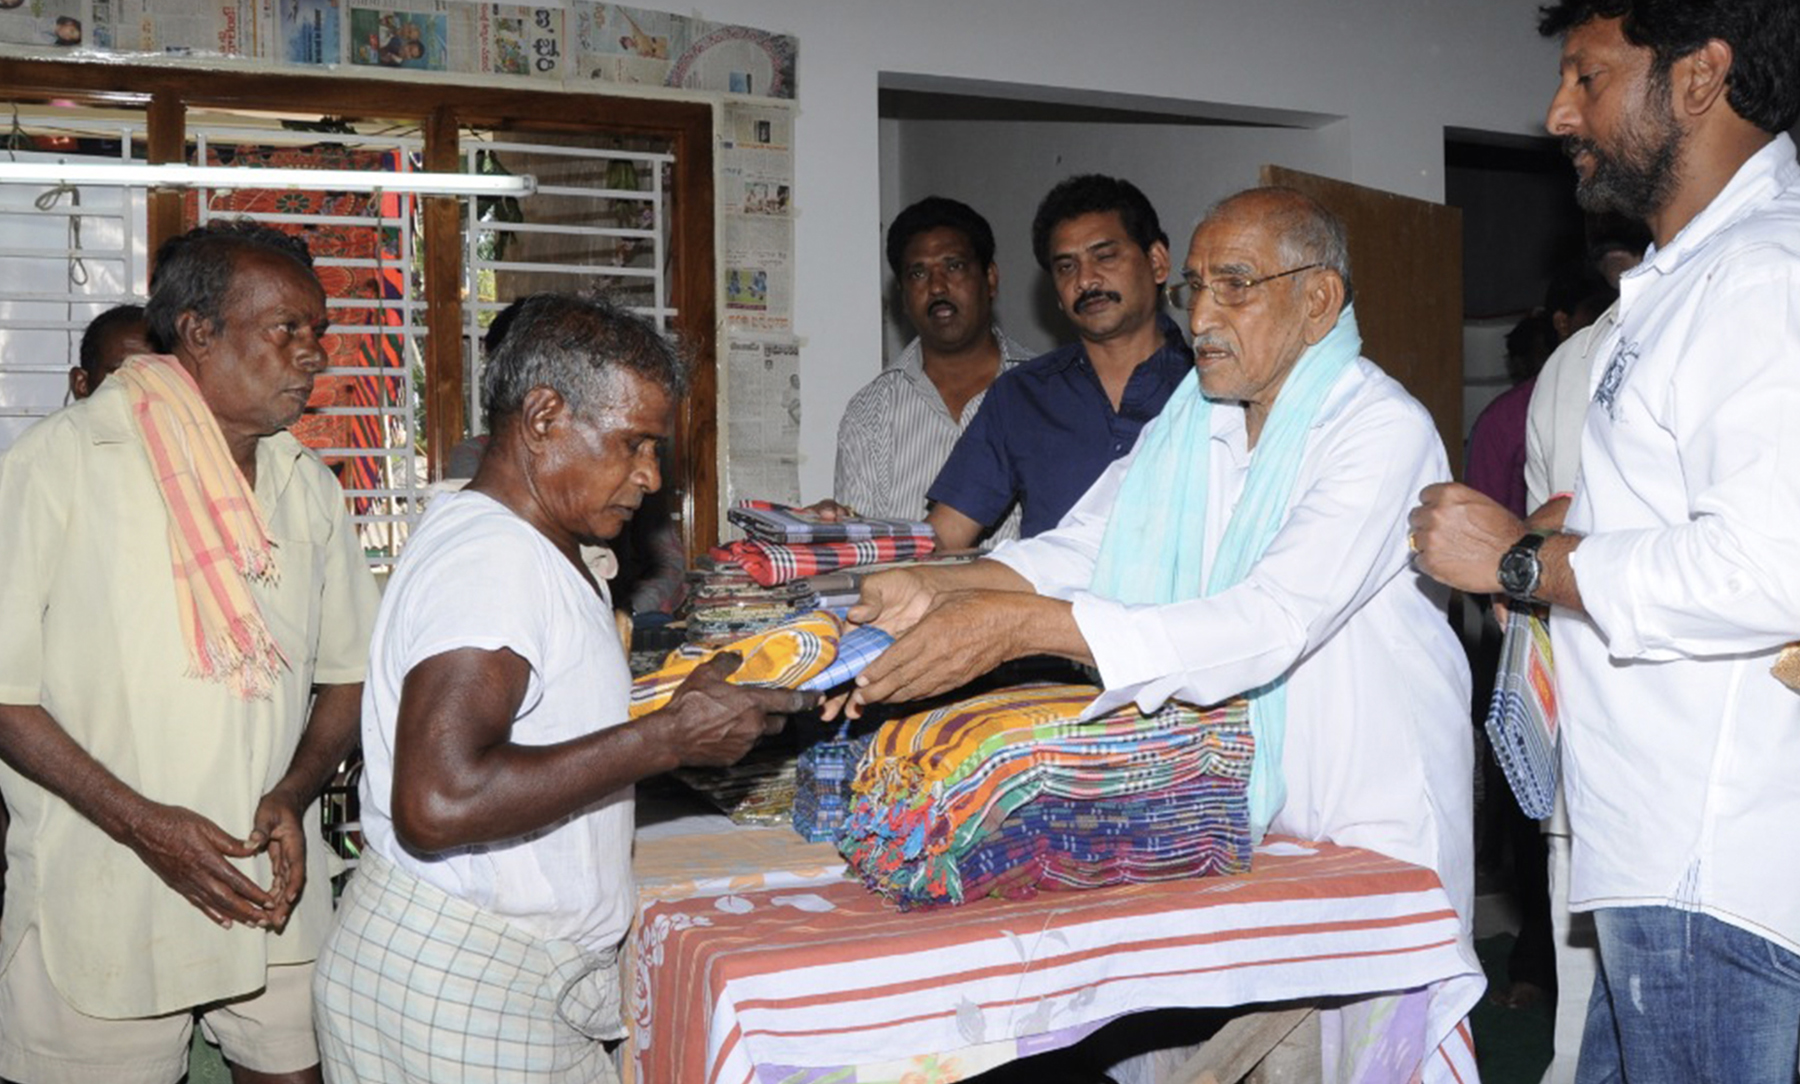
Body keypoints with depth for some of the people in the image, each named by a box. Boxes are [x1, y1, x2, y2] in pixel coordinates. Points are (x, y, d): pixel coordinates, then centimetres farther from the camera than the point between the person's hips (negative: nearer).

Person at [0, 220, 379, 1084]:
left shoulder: (307, 486, 9)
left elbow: (347, 672, 12)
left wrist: (293, 795, -5)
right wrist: (143, 823, -17)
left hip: (277, 889, 5)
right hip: (104, 902, -4)